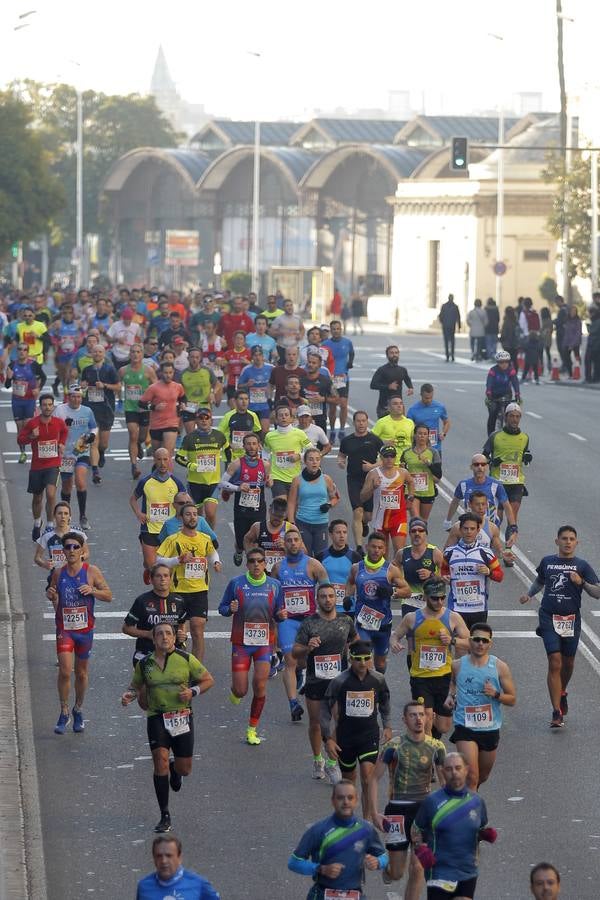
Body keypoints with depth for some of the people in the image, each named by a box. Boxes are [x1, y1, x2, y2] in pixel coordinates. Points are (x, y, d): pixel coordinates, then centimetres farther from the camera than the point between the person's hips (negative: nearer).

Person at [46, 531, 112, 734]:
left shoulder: (91, 572, -5)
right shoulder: (58, 573, 2)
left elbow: (109, 596, -2)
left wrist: (93, 590, -20)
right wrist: (50, 595, -6)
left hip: (85, 629, 0)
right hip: (64, 629, 0)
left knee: (81, 672, 12)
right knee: (65, 671, -12)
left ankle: (78, 710, 32)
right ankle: (64, 712, 2)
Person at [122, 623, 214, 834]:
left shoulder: (186, 660, -2)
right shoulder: (144, 664, 3)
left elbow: (208, 680, 7)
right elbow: (136, 686, 20)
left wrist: (192, 691, -10)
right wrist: (129, 695, -2)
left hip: (182, 718, 0)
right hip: (157, 719, 0)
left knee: (184, 770, 5)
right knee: (160, 762, -16)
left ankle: (175, 770, 47)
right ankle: (165, 816, -7)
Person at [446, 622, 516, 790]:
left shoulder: (499, 667, -2)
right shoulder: (457, 665, -1)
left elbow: (512, 699, 3)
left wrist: (496, 694, -16)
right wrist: (450, 695, 4)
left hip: (490, 728, 2)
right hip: (465, 727, -2)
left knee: (483, 776, 20)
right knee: (471, 775, -19)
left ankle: (471, 792, 52)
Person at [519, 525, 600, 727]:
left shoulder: (581, 566, 0)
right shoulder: (547, 562, 5)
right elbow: (539, 581, 25)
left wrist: (581, 582, -17)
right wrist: (529, 594, 8)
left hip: (571, 619, 1)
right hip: (549, 618, -1)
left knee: (568, 662, 15)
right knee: (555, 663, -10)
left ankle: (562, 693, 46)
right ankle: (557, 712, -10)